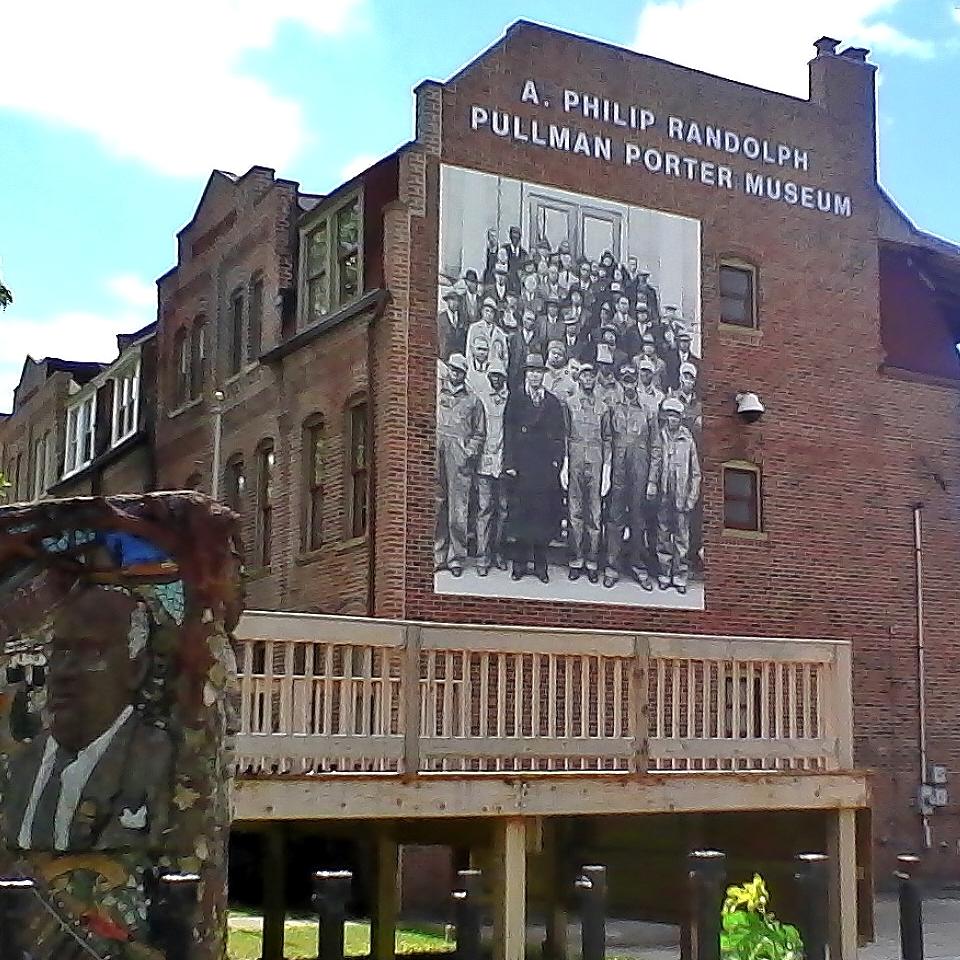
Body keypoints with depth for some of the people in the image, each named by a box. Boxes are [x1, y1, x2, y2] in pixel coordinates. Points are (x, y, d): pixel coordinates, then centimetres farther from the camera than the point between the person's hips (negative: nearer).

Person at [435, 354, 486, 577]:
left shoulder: (473, 400, 15)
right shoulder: (436, 395, 15)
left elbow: (479, 433, 15)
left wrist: (470, 452, -1)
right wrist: (433, 446, -1)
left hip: (460, 459, -1)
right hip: (436, 456, 1)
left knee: (458, 510, -4)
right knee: (437, 507, -2)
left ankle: (456, 558, 2)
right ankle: (437, 556, 3)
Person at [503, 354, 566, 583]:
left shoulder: (553, 402, 13)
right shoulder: (515, 398, 7)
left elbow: (559, 435, 12)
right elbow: (508, 431, 1)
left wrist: (557, 461, -1)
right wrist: (509, 463, -7)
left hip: (546, 467, 1)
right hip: (521, 465, -1)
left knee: (544, 513, 1)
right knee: (520, 513, -1)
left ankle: (541, 565, 7)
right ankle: (520, 562, 8)